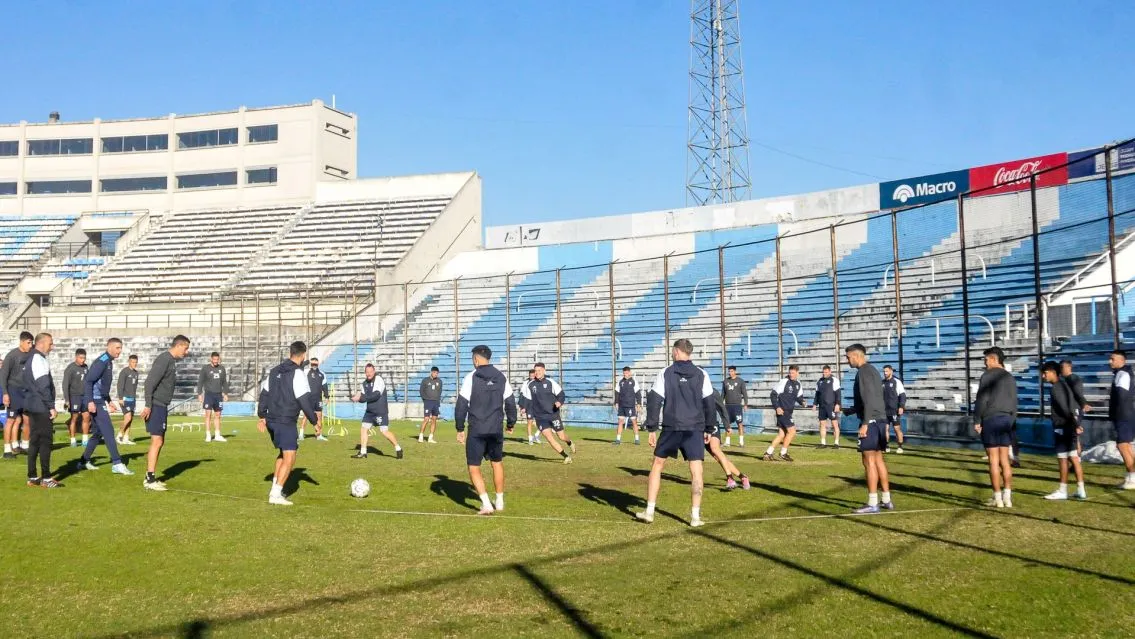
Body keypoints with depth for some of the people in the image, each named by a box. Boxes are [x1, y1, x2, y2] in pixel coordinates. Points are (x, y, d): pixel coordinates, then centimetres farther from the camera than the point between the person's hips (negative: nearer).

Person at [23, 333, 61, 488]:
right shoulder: (39, 359, -14)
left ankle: (32, 477, 13)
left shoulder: (32, 358, 17)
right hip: (41, 407, -10)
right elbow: (43, 386, -20)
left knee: (35, 441, 11)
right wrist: (51, 406, -18)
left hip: (33, 406, 10)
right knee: (45, 441, -7)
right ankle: (46, 478, -5)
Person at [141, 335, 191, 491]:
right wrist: (148, 405, -23)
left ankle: (151, 477, 17)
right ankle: (150, 480, -9)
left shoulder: (171, 361, 16)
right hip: (156, 406, -10)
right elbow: (150, 382, -20)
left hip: (162, 407, 10)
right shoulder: (164, 359, -14)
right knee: (156, 441, -10)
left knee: (159, 442, 12)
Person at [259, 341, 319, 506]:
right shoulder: (297, 374, -13)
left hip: (272, 421, 8)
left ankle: (275, 487, 23)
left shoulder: (275, 371, 12)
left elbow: (265, 394, 17)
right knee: (289, 458, -5)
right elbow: (306, 400, -16)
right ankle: (276, 495, -11)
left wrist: (262, 416, 24)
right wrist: (315, 420, -8)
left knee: (283, 453, 24)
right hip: (287, 422, -8)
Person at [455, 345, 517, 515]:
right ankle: (499, 502, 27)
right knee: (497, 464, 21)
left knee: (474, 468, 4)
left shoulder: (471, 378, -7)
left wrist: (460, 429, -1)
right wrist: (511, 423, 23)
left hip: (476, 431, -4)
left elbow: (461, 404, -8)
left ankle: (486, 504, -10)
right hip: (496, 430, 4)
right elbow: (510, 402, 9)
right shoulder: (501, 378, 5)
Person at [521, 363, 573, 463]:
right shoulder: (530, 385, 0)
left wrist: (559, 402, -20)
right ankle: (566, 456, 2)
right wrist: (530, 416, 2)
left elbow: (560, 394, 0)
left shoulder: (550, 382, -5)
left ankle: (570, 442, 43)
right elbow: (528, 401, 8)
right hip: (540, 417, 1)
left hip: (553, 414, -1)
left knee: (562, 436, 6)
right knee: (549, 438, -11)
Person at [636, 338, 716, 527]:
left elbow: (654, 400, -3)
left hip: (671, 427, 0)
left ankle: (649, 511, 11)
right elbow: (709, 403, 6)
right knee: (696, 470, 2)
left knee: (657, 465, 12)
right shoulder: (701, 375, 4)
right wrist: (709, 429, 14)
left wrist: (652, 428, 1)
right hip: (695, 428, 0)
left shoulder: (665, 373, 1)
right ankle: (695, 516, -3)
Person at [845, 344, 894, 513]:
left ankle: (872, 504, -7)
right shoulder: (873, 370, 18)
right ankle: (886, 500, 17)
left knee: (869, 461, -8)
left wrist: (865, 423, -22)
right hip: (880, 420, 10)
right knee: (878, 459, 14)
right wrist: (853, 409, 32)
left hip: (871, 421, -10)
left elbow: (868, 399, -20)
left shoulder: (863, 371, -12)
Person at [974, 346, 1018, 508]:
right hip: (1006, 420, 6)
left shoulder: (987, 376, -7)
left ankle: (998, 498, -1)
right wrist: (1011, 422, 20)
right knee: (1004, 460, 8)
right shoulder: (1010, 377, 13)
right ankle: (1007, 496, 7)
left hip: (991, 420, -6)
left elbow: (981, 400, -12)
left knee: (994, 460, -3)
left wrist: (977, 421, -6)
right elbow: (1014, 403, 16)